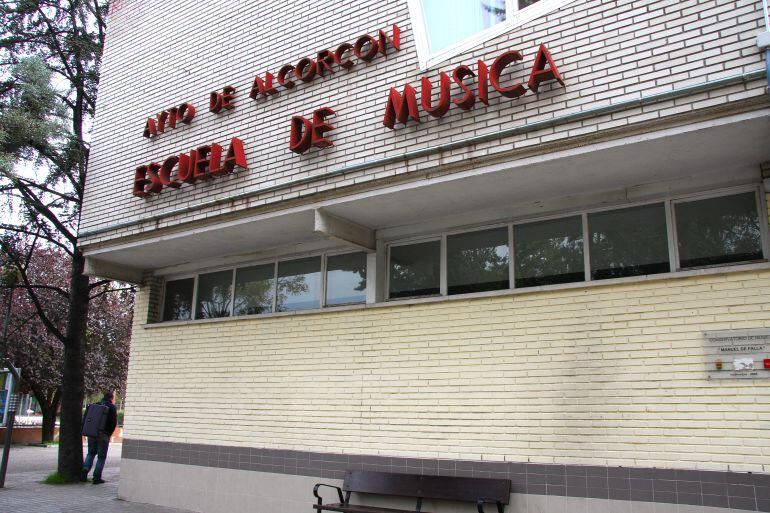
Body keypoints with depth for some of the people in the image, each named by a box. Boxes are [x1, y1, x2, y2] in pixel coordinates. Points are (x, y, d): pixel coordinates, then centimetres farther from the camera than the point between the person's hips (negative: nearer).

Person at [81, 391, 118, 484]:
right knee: (101, 456, 3)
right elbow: (114, 423, -8)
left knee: (91, 453, 20)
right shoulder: (112, 407, -3)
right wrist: (109, 434, 2)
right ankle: (96, 477, 3)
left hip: (92, 434, 4)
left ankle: (85, 470, 0)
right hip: (103, 435, -4)